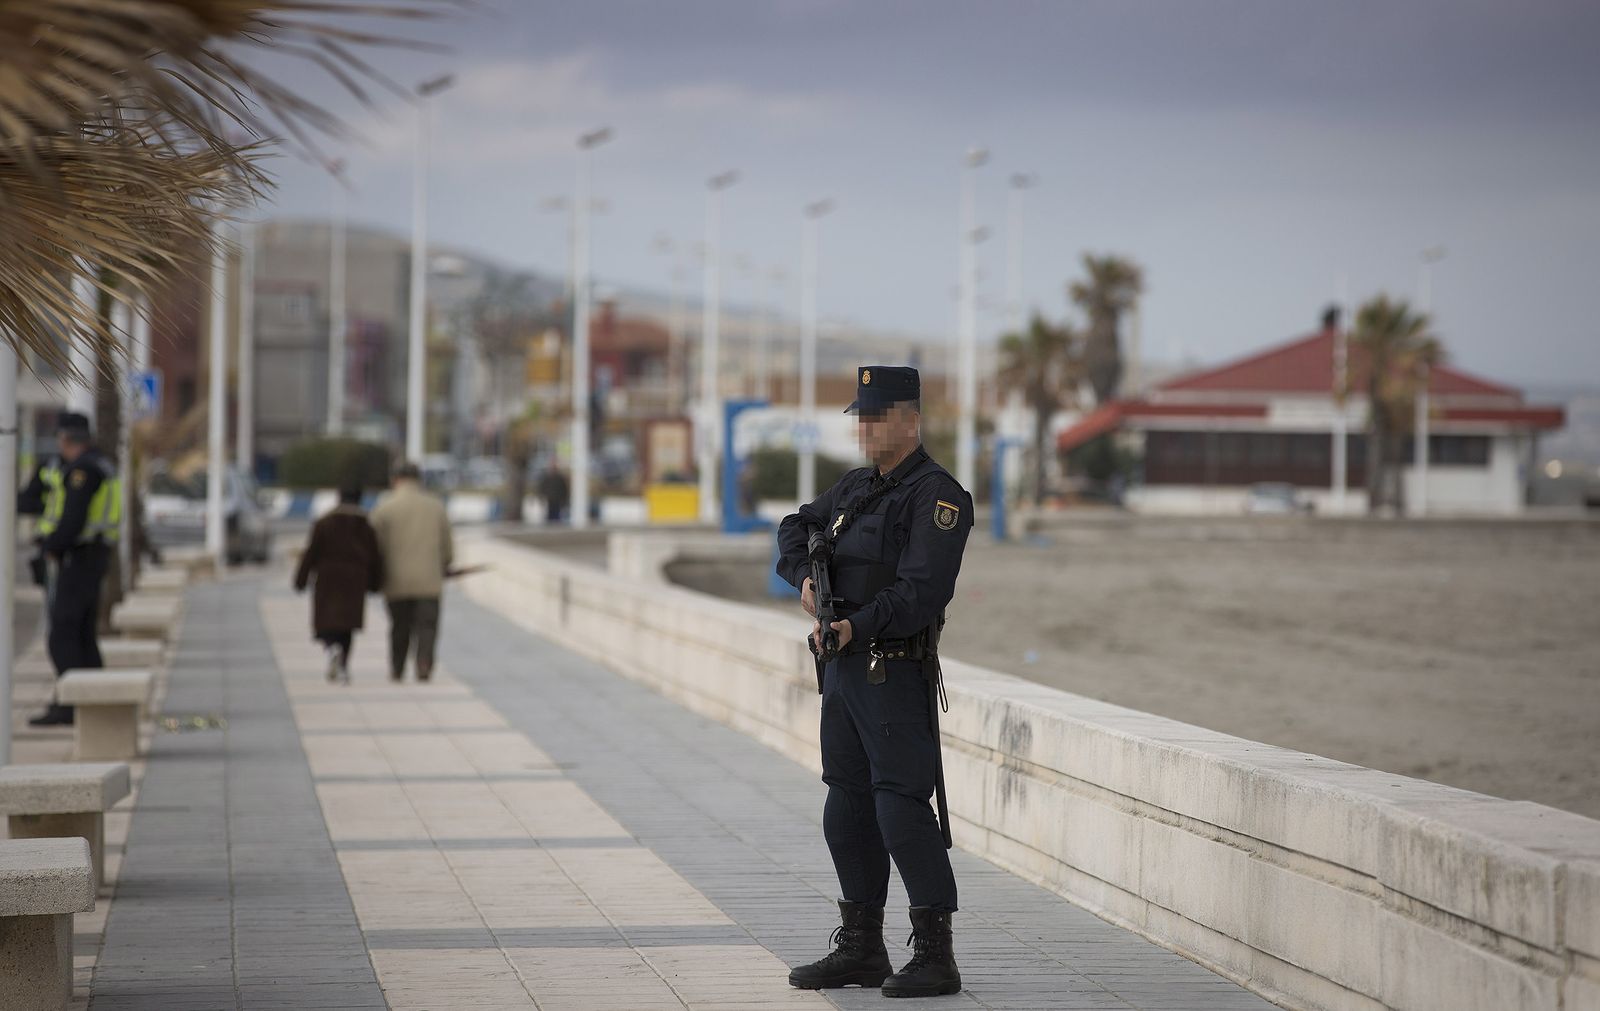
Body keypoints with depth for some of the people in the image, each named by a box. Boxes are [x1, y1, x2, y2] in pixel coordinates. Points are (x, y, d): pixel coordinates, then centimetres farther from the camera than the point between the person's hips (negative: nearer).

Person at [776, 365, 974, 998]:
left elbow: (922, 590, -22)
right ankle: (861, 947, 21)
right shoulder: (859, 486, 14)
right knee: (848, 813, 12)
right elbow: (797, 529, 26)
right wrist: (806, 577, 6)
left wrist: (855, 626, -23)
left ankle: (936, 957, -8)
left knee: (902, 810, -12)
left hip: (896, 676, -9)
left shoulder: (936, 495, -12)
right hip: (843, 670, 9)